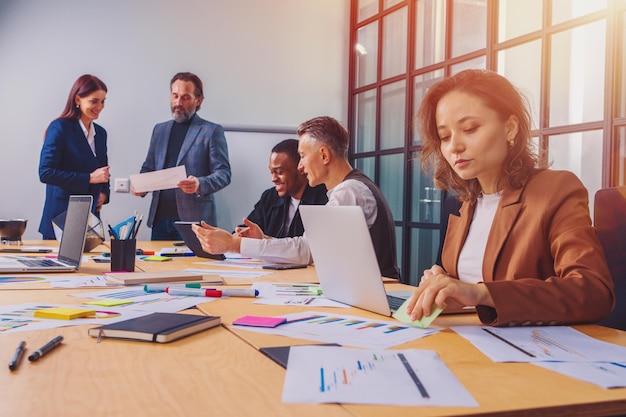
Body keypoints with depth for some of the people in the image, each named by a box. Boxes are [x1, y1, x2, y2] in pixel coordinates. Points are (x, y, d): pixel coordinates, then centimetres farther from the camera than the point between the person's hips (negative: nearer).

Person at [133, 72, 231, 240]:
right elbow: (148, 167, 20)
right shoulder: (159, 130, 16)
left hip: (194, 220, -5)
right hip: (159, 220, 5)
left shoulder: (212, 131, 0)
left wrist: (200, 184, -25)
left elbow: (223, 173, -6)